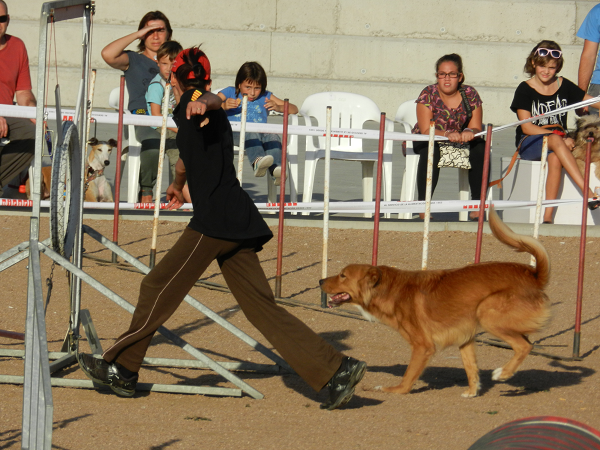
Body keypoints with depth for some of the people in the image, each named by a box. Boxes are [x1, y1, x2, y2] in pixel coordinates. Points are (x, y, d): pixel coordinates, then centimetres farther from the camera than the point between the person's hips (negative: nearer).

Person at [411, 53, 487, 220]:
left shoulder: (470, 94, -7)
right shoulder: (428, 94, -14)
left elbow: (476, 128, -9)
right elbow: (426, 130, -23)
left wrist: (470, 133, -35)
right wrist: (447, 134, -43)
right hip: (426, 140, -3)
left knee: (480, 147, -27)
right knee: (431, 148, -37)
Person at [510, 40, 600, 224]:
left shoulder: (564, 86, 9)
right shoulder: (525, 90, -1)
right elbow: (527, 127, -8)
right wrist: (559, 138, -16)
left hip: (558, 140, 2)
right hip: (529, 143, -2)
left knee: (554, 157, -35)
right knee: (556, 141, -36)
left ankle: (548, 215, -38)